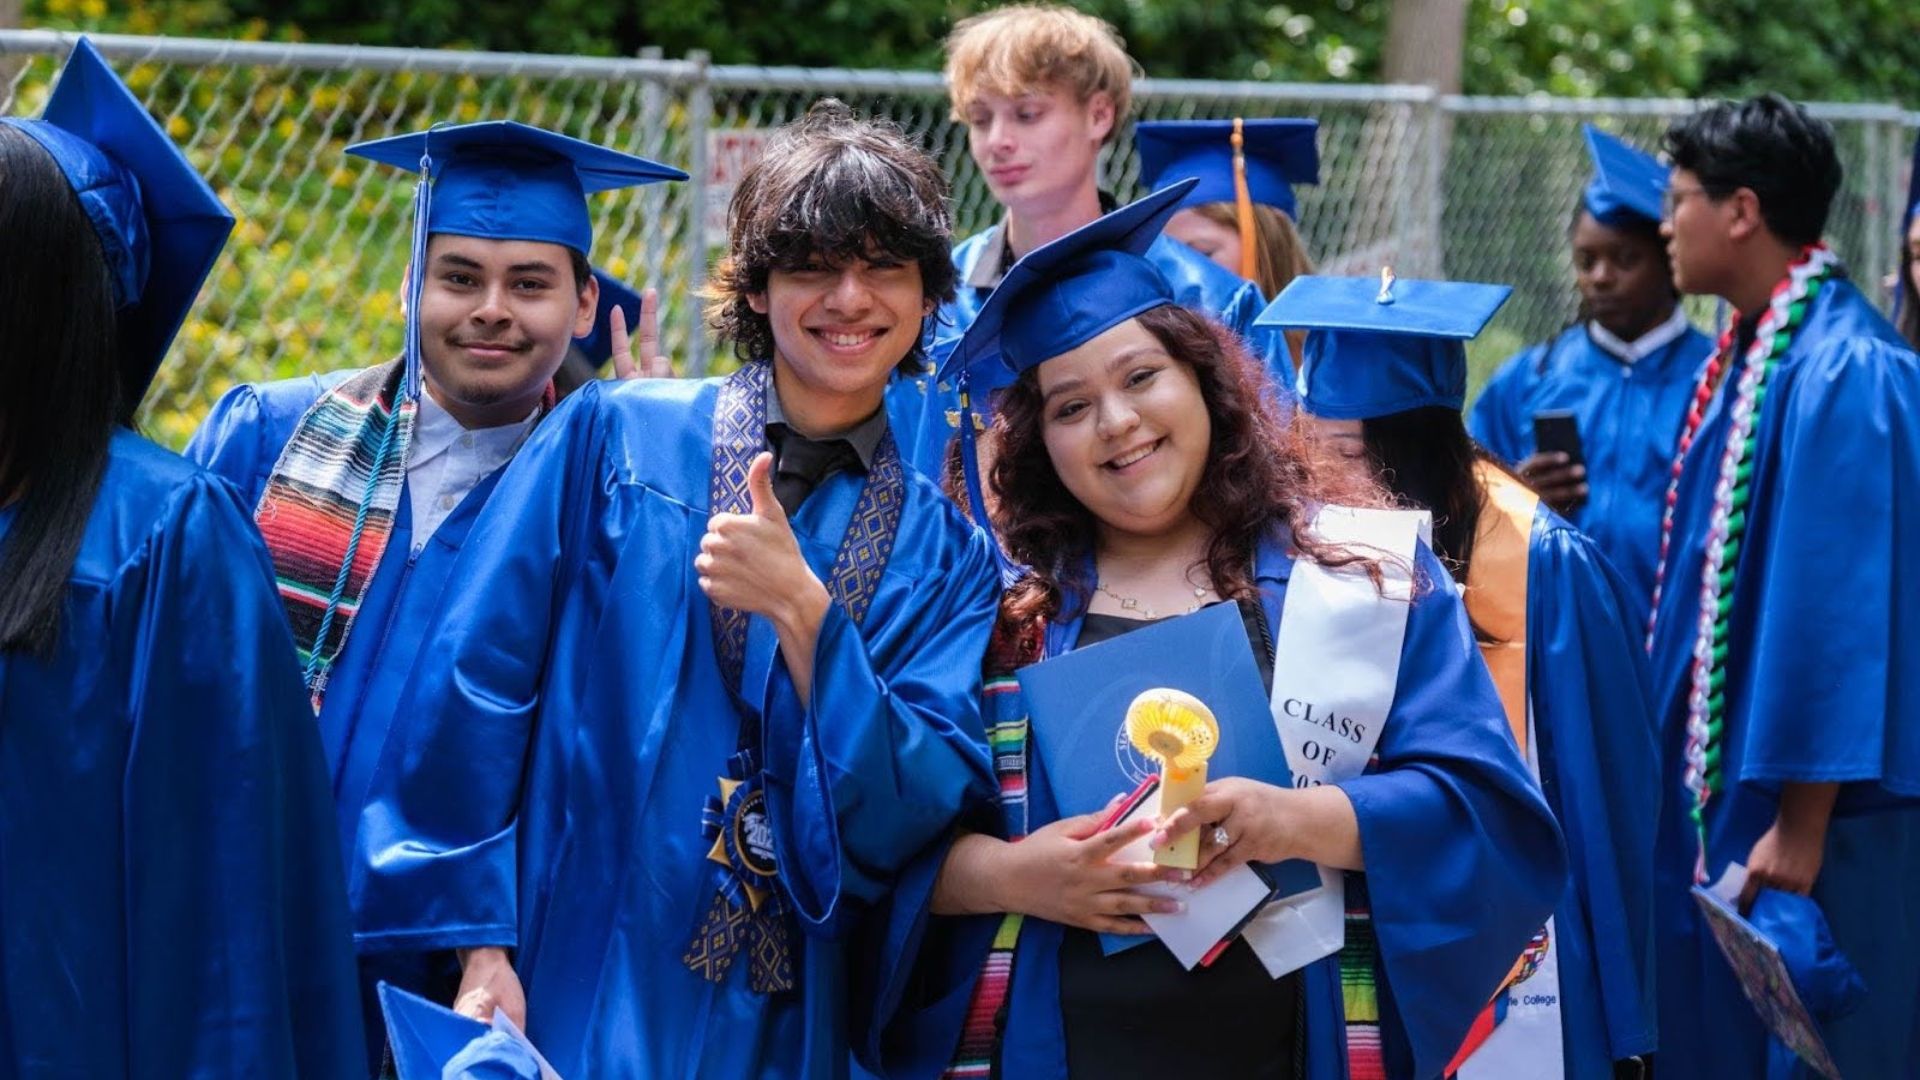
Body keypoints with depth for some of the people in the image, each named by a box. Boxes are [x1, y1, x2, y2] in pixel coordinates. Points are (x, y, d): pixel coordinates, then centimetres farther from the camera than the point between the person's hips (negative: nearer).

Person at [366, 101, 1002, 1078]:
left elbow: (921, 810, -5)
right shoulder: (610, 439, 1)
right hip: (570, 994, -2)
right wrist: (480, 943, -12)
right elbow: (475, 684, -4)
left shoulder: (945, 555, 5)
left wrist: (801, 611, -16)